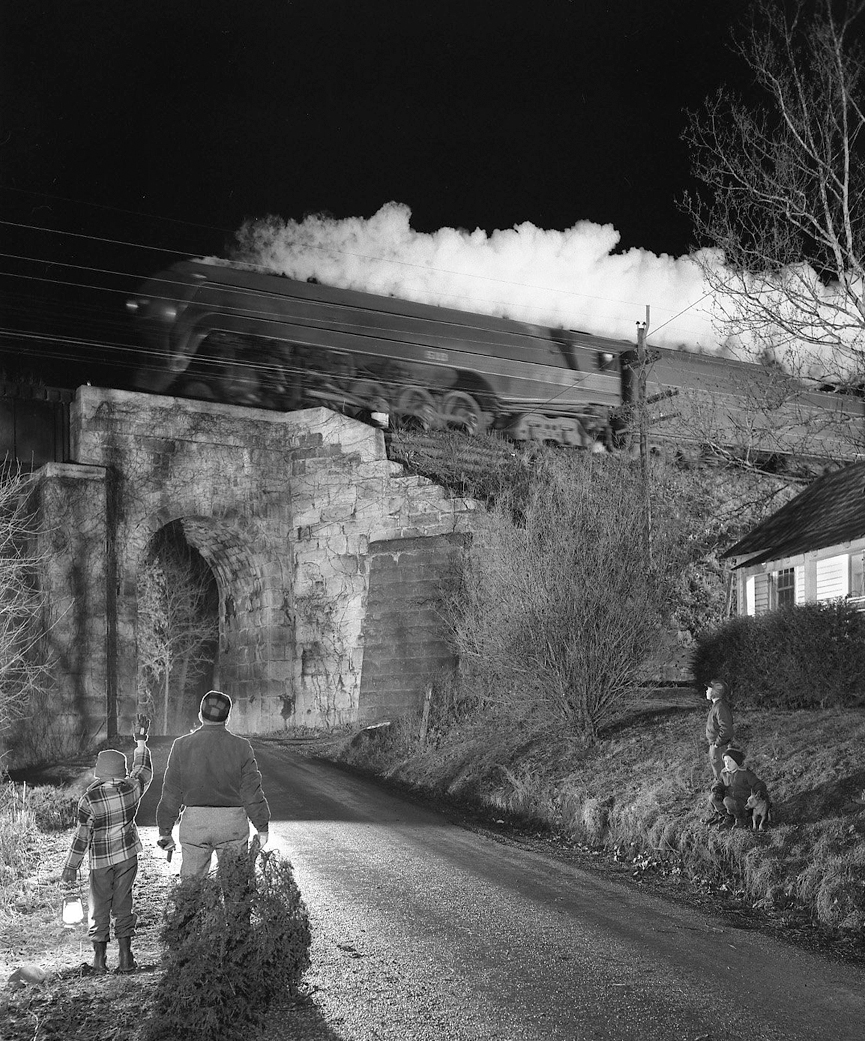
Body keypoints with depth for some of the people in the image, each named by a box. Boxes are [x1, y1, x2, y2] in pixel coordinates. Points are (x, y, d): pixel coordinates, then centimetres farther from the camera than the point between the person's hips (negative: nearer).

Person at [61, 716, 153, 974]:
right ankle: (126, 958, 8)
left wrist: (71, 865, 2)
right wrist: (141, 740, 28)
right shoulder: (132, 789, -5)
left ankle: (99, 960, 10)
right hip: (127, 855, 2)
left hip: (100, 860, -2)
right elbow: (143, 768, 15)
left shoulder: (89, 798, -12)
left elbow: (82, 835, -8)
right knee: (123, 905, 9)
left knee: (100, 908, 8)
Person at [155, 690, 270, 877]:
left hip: (194, 820, 1)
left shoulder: (181, 746, -1)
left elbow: (171, 793, 2)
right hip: (232, 821, -1)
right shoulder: (241, 747, -3)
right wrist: (262, 828, 6)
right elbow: (252, 793, -2)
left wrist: (165, 831, 9)